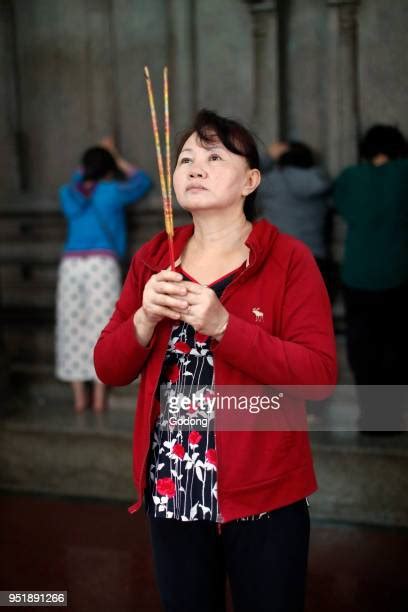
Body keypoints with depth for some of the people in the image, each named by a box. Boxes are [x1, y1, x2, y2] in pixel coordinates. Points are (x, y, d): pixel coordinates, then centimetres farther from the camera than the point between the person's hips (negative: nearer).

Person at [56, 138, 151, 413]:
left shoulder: (68, 194, 13)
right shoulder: (112, 193, 4)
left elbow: (79, 178, 38)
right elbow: (142, 180, 22)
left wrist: (98, 154, 44)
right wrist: (117, 158, 33)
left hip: (70, 264, 4)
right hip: (102, 265, -3)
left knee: (73, 330, 6)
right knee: (100, 329, -1)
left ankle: (80, 398, 9)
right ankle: (99, 398, 1)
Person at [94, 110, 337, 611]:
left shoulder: (289, 259, -8)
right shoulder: (152, 259, 5)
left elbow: (320, 376, -17)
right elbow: (109, 369, 4)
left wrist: (223, 325, -25)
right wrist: (146, 318, -15)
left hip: (263, 494, -4)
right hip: (170, 492, 4)